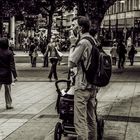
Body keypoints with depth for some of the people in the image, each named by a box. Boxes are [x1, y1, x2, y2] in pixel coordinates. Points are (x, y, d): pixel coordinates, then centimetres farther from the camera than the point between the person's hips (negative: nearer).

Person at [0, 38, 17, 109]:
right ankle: (8, 104, 15)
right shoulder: (9, 53, -11)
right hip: (7, 74, -1)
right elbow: (12, 65, -11)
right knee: (7, 90, 10)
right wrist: (15, 76, -9)